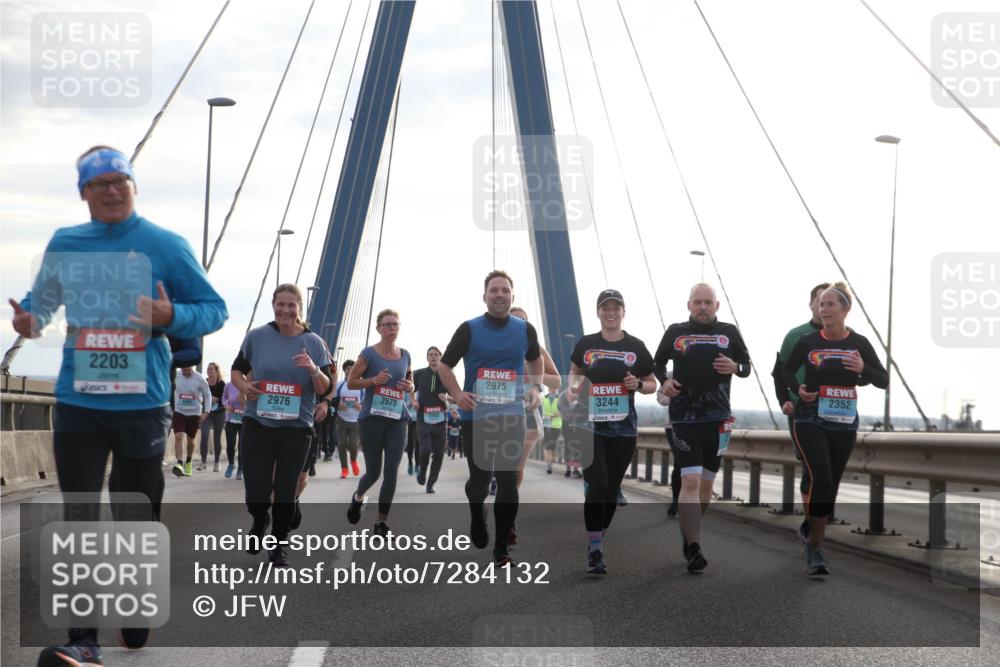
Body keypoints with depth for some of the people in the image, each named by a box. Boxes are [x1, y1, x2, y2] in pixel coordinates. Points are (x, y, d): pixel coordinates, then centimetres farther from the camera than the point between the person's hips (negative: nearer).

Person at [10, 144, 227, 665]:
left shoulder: (165, 245, -3)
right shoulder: (63, 244, 6)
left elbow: (214, 309, -2)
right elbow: (41, 302, 16)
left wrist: (173, 318, -21)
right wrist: (27, 320, -7)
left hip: (142, 404, -1)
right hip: (78, 403, 1)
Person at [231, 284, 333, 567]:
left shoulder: (313, 342, 0)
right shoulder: (256, 336, 0)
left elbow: (325, 388, 1)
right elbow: (237, 371, 11)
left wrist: (314, 370, -20)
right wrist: (244, 386, -11)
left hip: (296, 428, 0)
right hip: (257, 424, 0)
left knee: (286, 491, 4)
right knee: (256, 491, -1)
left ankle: (278, 544, 24)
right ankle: (260, 522, 34)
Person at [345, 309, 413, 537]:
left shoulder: (405, 355, 8)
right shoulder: (369, 354, -5)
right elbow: (351, 382, -2)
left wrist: (410, 386, -2)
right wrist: (374, 380, -18)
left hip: (397, 420, 3)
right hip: (372, 419, -3)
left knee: (391, 472, -4)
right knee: (374, 471, 6)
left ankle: (381, 522, 7)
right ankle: (358, 497, 40)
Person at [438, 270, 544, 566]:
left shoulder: (525, 330, 5)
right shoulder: (469, 329, -3)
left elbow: (535, 359, 25)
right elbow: (444, 366, 4)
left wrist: (534, 386, 9)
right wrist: (458, 395, -12)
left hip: (512, 417, 2)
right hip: (476, 417, -1)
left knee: (508, 481, -2)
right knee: (479, 479, 3)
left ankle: (501, 547, 8)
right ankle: (477, 516, 37)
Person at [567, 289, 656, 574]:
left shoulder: (635, 347, 2)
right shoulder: (586, 344, 2)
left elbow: (652, 384, 9)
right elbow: (574, 371, 20)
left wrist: (638, 385, -12)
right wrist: (573, 387, -1)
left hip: (623, 429, 2)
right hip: (591, 425, -2)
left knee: (612, 488, 11)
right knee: (596, 486, -12)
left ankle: (599, 540, 28)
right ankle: (594, 551, -8)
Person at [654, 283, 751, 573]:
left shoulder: (729, 332, 8)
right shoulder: (675, 332, 5)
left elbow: (747, 365, 15)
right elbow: (658, 363, 17)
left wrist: (735, 367, -8)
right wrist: (664, 381, -3)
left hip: (718, 418, 3)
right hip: (684, 418, -3)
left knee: (706, 483, 11)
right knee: (690, 481, -14)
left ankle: (690, 535, 31)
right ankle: (693, 549, -15)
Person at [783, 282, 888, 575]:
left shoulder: (859, 343, -1)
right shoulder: (807, 342, -3)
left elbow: (884, 381, 3)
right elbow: (787, 371, 11)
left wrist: (863, 370, -17)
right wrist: (798, 388, -9)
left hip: (845, 425, 3)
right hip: (810, 421, -3)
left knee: (831, 485, 10)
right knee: (821, 478, -21)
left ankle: (815, 544, 27)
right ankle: (816, 547, -10)